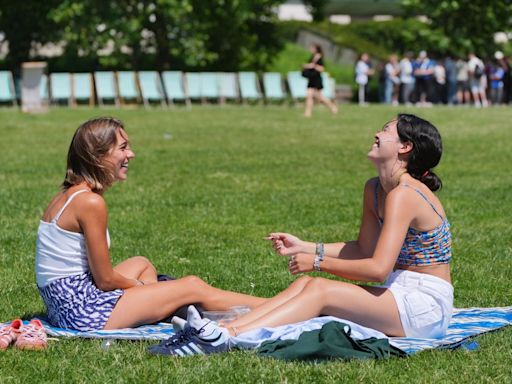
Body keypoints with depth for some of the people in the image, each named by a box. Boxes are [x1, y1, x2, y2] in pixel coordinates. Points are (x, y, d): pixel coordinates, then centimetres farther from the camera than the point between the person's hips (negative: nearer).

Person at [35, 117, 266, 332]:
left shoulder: (68, 195, 10)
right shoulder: (90, 202, -18)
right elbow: (105, 280, -14)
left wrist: (137, 286, 11)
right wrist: (140, 286, 3)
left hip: (64, 307, 9)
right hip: (84, 313, -9)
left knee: (141, 264, 31)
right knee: (194, 288, 2)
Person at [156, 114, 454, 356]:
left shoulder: (403, 194, -18)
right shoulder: (374, 190, 12)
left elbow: (378, 268, -24)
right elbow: (365, 250, 19)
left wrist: (318, 262, -13)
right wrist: (304, 247, 9)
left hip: (427, 305, -8)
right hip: (402, 295, 8)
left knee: (319, 290, -22)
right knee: (304, 284, -8)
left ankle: (227, 338, -35)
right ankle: (225, 330, -25)